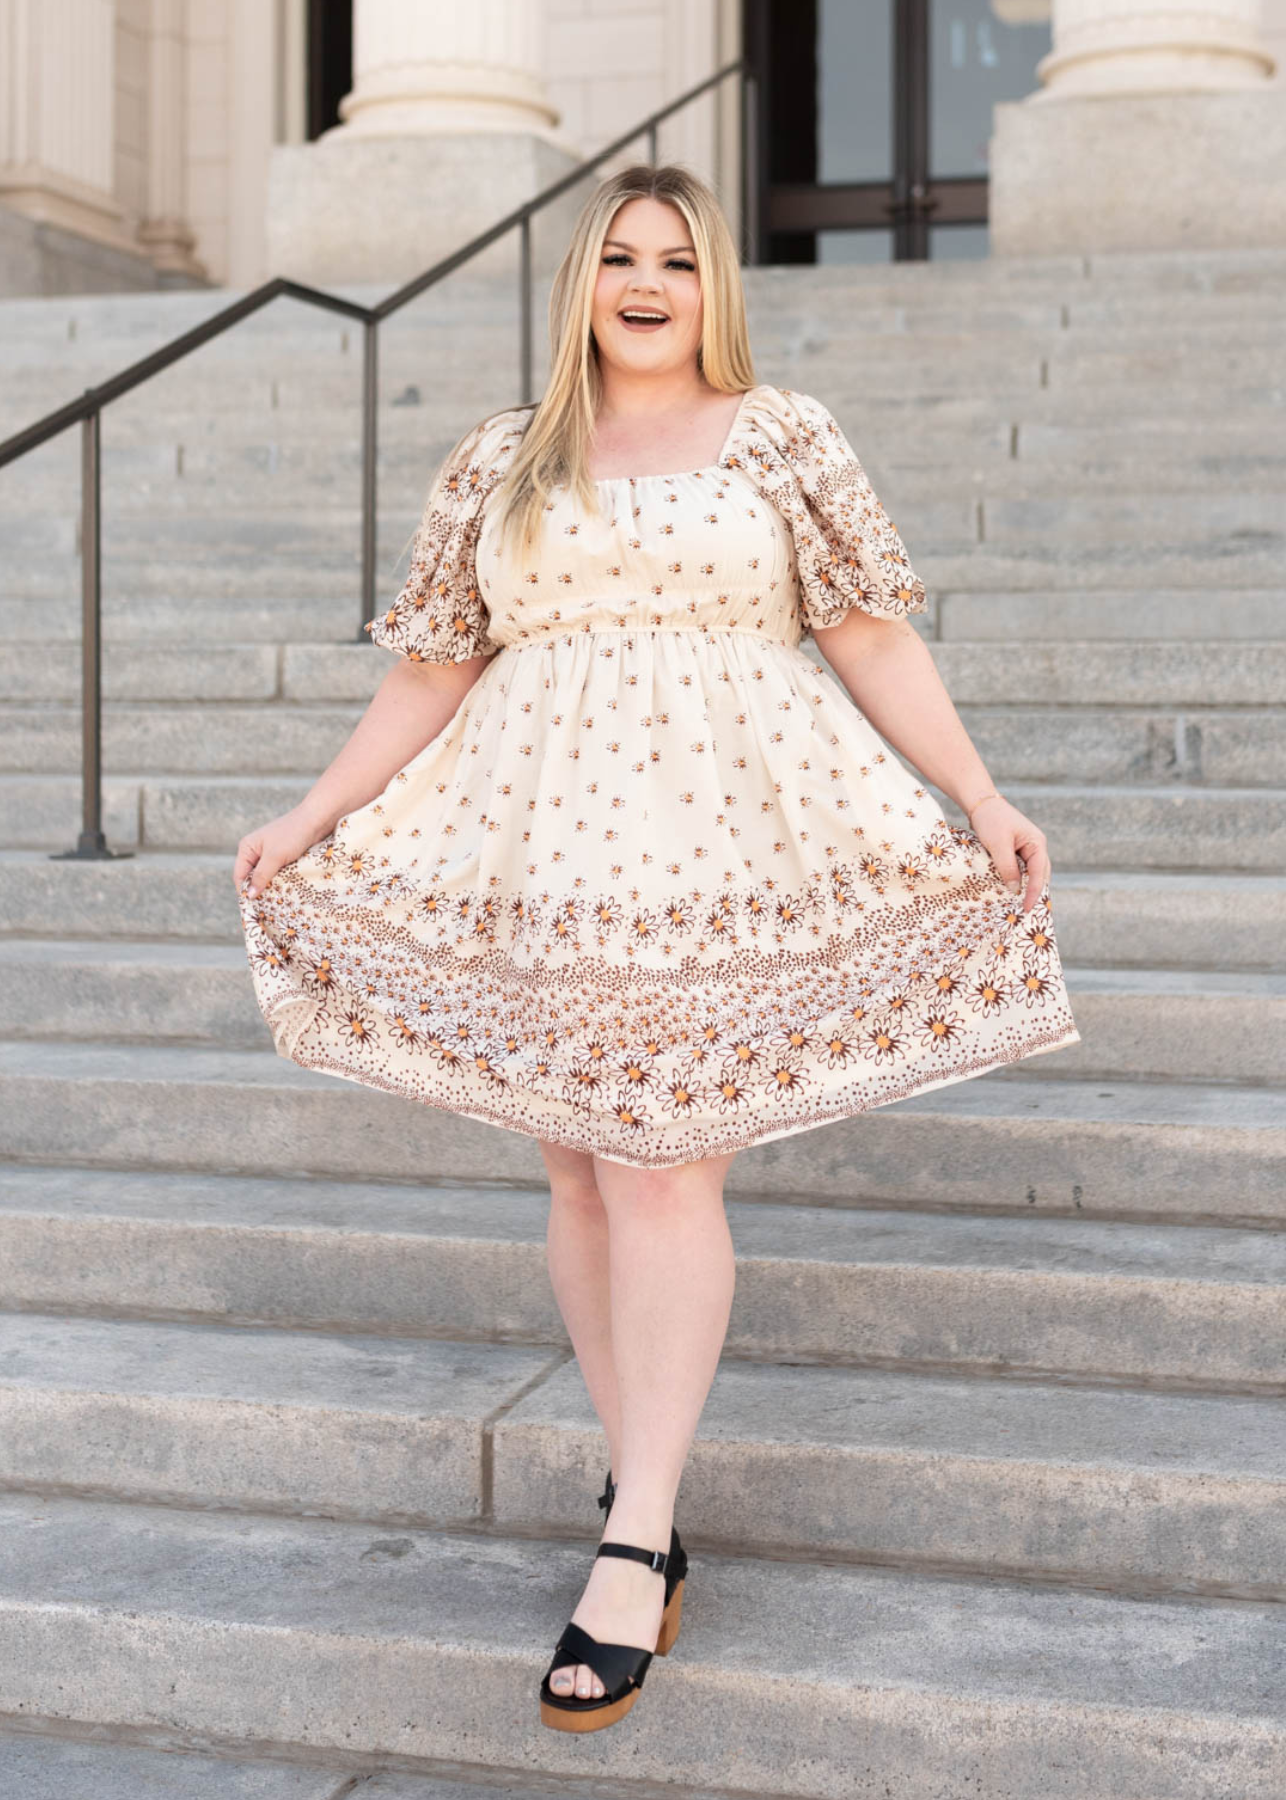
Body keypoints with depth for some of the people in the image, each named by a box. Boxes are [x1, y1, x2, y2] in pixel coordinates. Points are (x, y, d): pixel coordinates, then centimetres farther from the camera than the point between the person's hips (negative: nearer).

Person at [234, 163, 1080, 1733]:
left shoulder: (781, 438, 9)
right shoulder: (501, 462, 15)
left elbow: (871, 635, 5)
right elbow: (432, 666, 17)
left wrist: (981, 798, -3)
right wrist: (315, 815, 13)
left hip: (717, 848, -3)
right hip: (538, 851, 3)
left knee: (659, 1163, -12)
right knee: (580, 1171, 3)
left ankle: (635, 1544, -7)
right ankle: (641, 1495, 16)